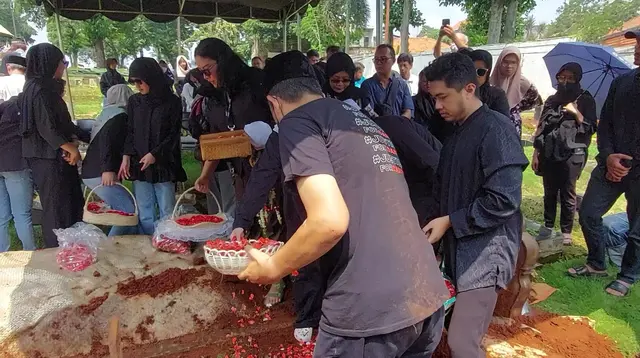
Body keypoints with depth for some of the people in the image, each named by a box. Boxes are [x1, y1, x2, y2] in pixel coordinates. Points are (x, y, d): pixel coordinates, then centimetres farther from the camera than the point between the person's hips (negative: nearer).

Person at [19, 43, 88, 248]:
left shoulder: (48, 87, 11)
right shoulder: (39, 90, -18)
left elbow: (61, 122, 15)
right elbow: (46, 128, -22)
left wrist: (73, 140, 3)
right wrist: (71, 148, -13)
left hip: (57, 156, 9)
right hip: (48, 158, -9)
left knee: (71, 202, 18)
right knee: (56, 207, 2)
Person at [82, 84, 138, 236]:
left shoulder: (107, 113, 19)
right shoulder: (121, 115, -9)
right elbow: (107, 140, -23)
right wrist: (108, 169, -30)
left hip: (91, 172, 10)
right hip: (101, 174, -10)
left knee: (122, 211, 11)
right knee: (131, 212, -14)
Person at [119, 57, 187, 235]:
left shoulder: (172, 102, -2)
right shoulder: (134, 102, 9)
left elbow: (173, 134, -2)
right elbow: (130, 132, 12)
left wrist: (155, 154, -12)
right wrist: (126, 156, -1)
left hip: (164, 165, -3)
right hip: (139, 165, 3)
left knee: (167, 213, 2)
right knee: (145, 215, 5)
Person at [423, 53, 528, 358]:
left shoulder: (495, 129, -15)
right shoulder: (457, 131, 13)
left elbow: (503, 200, -21)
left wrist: (450, 222, -16)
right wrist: (434, 218, 5)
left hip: (485, 252, -8)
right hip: (459, 248, 8)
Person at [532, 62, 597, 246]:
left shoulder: (585, 99, 3)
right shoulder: (552, 100, 13)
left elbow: (591, 128, -2)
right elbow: (541, 127, 12)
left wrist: (576, 113, -15)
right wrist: (536, 153, 8)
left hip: (572, 154, -3)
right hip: (549, 154, 3)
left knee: (567, 194, 0)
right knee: (549, 192, 9)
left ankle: (566, 231, 10)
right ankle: (548, 226, 22)